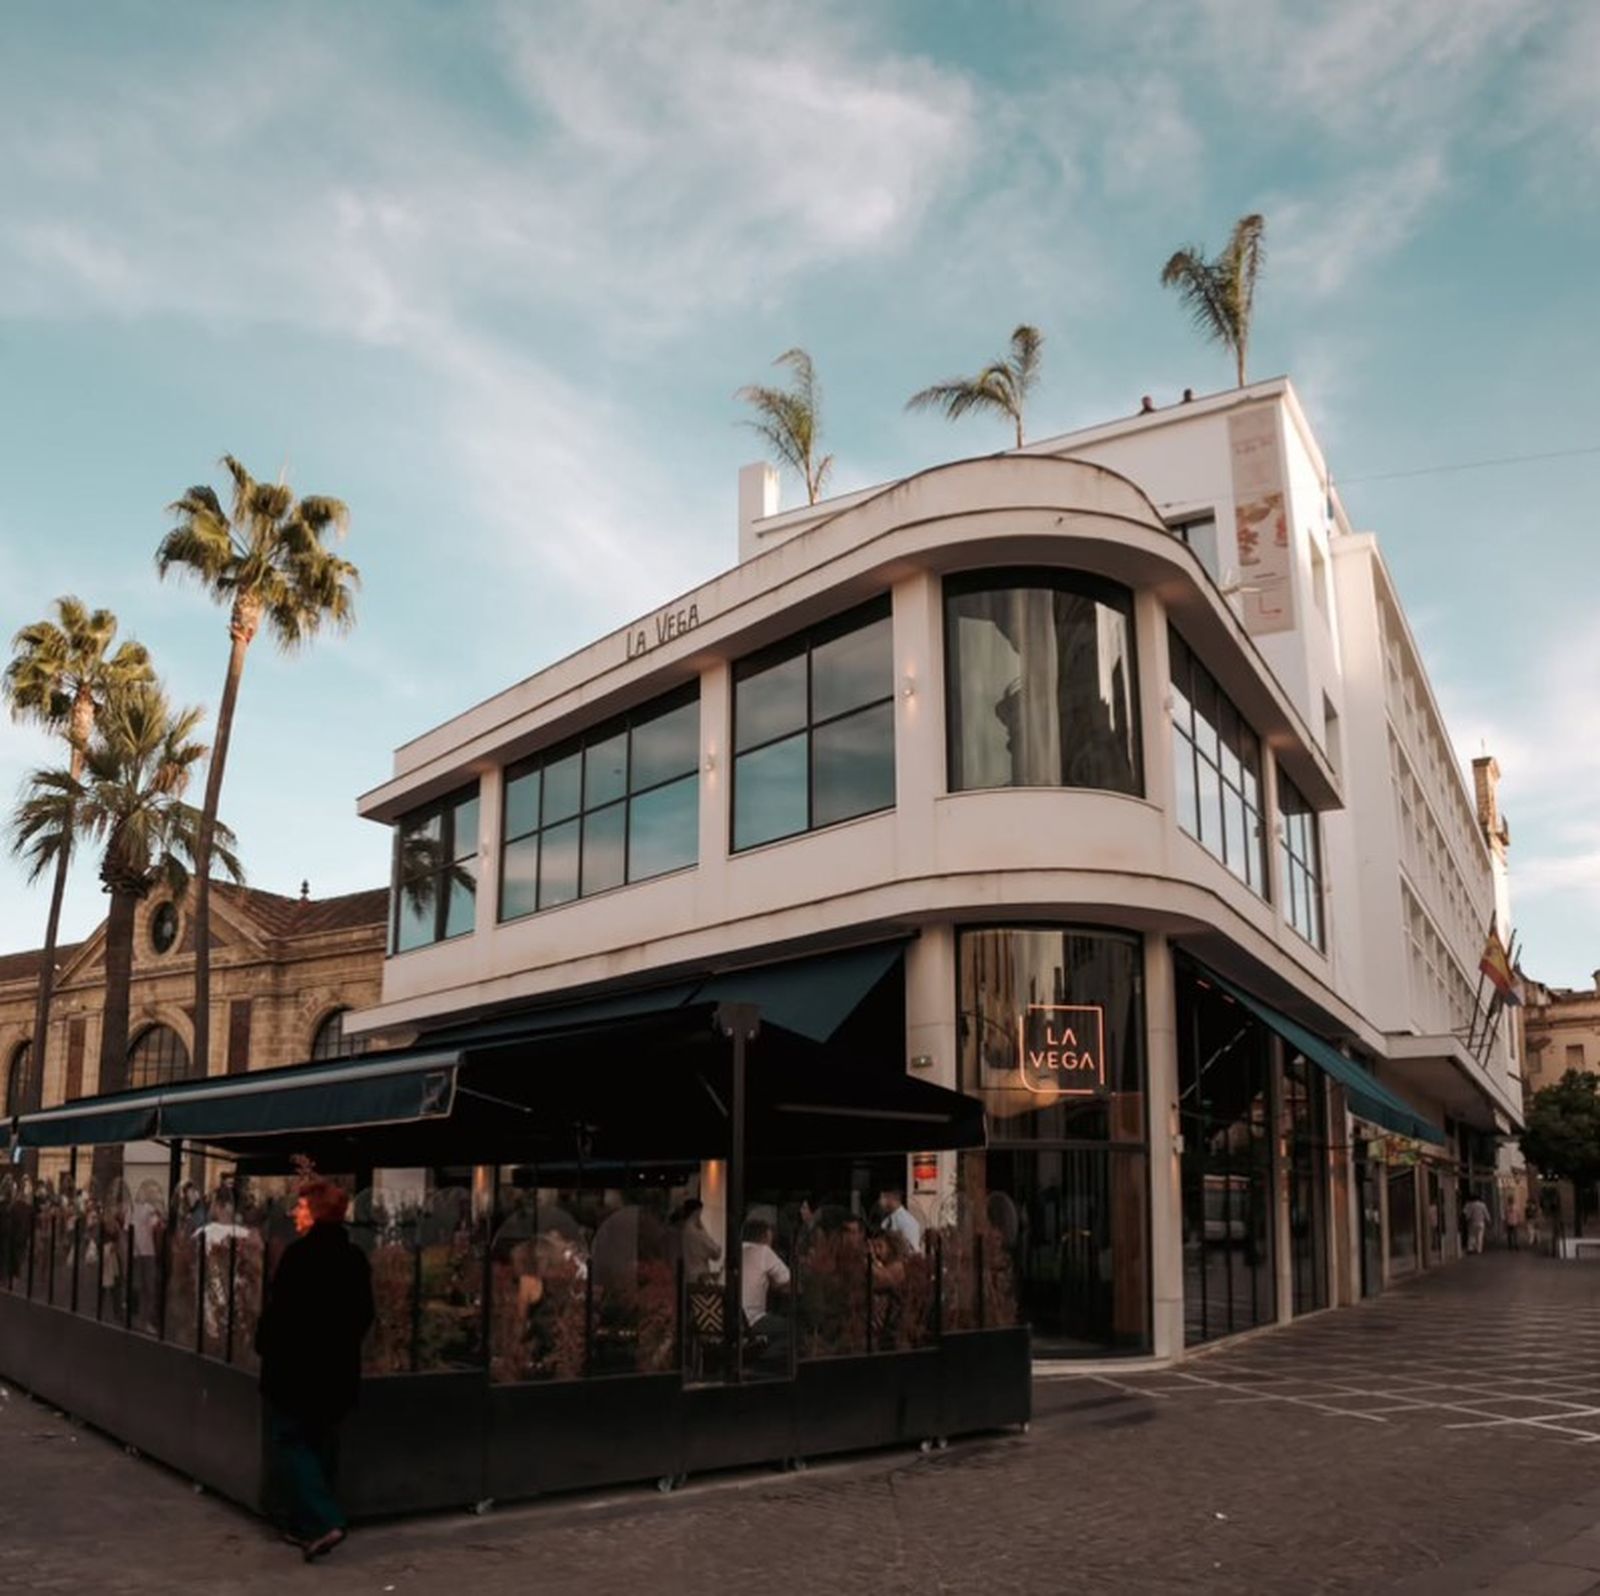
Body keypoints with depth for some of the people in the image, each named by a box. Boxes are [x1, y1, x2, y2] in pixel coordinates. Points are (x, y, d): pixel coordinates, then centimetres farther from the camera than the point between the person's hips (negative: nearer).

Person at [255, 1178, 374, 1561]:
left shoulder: (300, 1254, -17)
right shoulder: (355, 1258, 4)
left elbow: (278, 1310, -17)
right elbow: (364, 1314, 10)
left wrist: (266, 1347, 0)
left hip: (295, 1368, -7)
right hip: (337, 1370, 7)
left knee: (288, 1444, 1)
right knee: (319, 1446, 16)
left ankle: (320, 1522, -10)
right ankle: (305, 1525, 22)